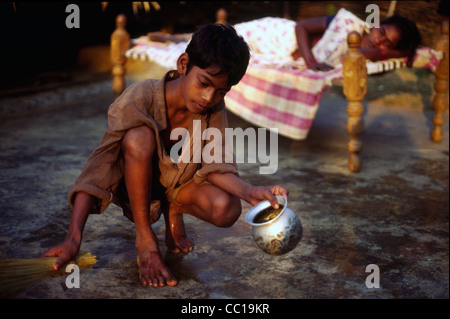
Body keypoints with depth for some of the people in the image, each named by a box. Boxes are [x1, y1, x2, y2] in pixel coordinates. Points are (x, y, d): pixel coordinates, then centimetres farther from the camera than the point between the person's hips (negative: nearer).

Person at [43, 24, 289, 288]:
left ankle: (174, 211, 7)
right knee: (140, 136, -36)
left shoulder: (213, 110, -17)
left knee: (227, 210, -29)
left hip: (179, 183, 3)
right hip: (134, 184, -2)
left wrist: (250, 192, -39)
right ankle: (145, 237, -19)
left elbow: (214, 166, -17)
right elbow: (100, 166, -32)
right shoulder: (140, 98, -30)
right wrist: (74, 238, -40)